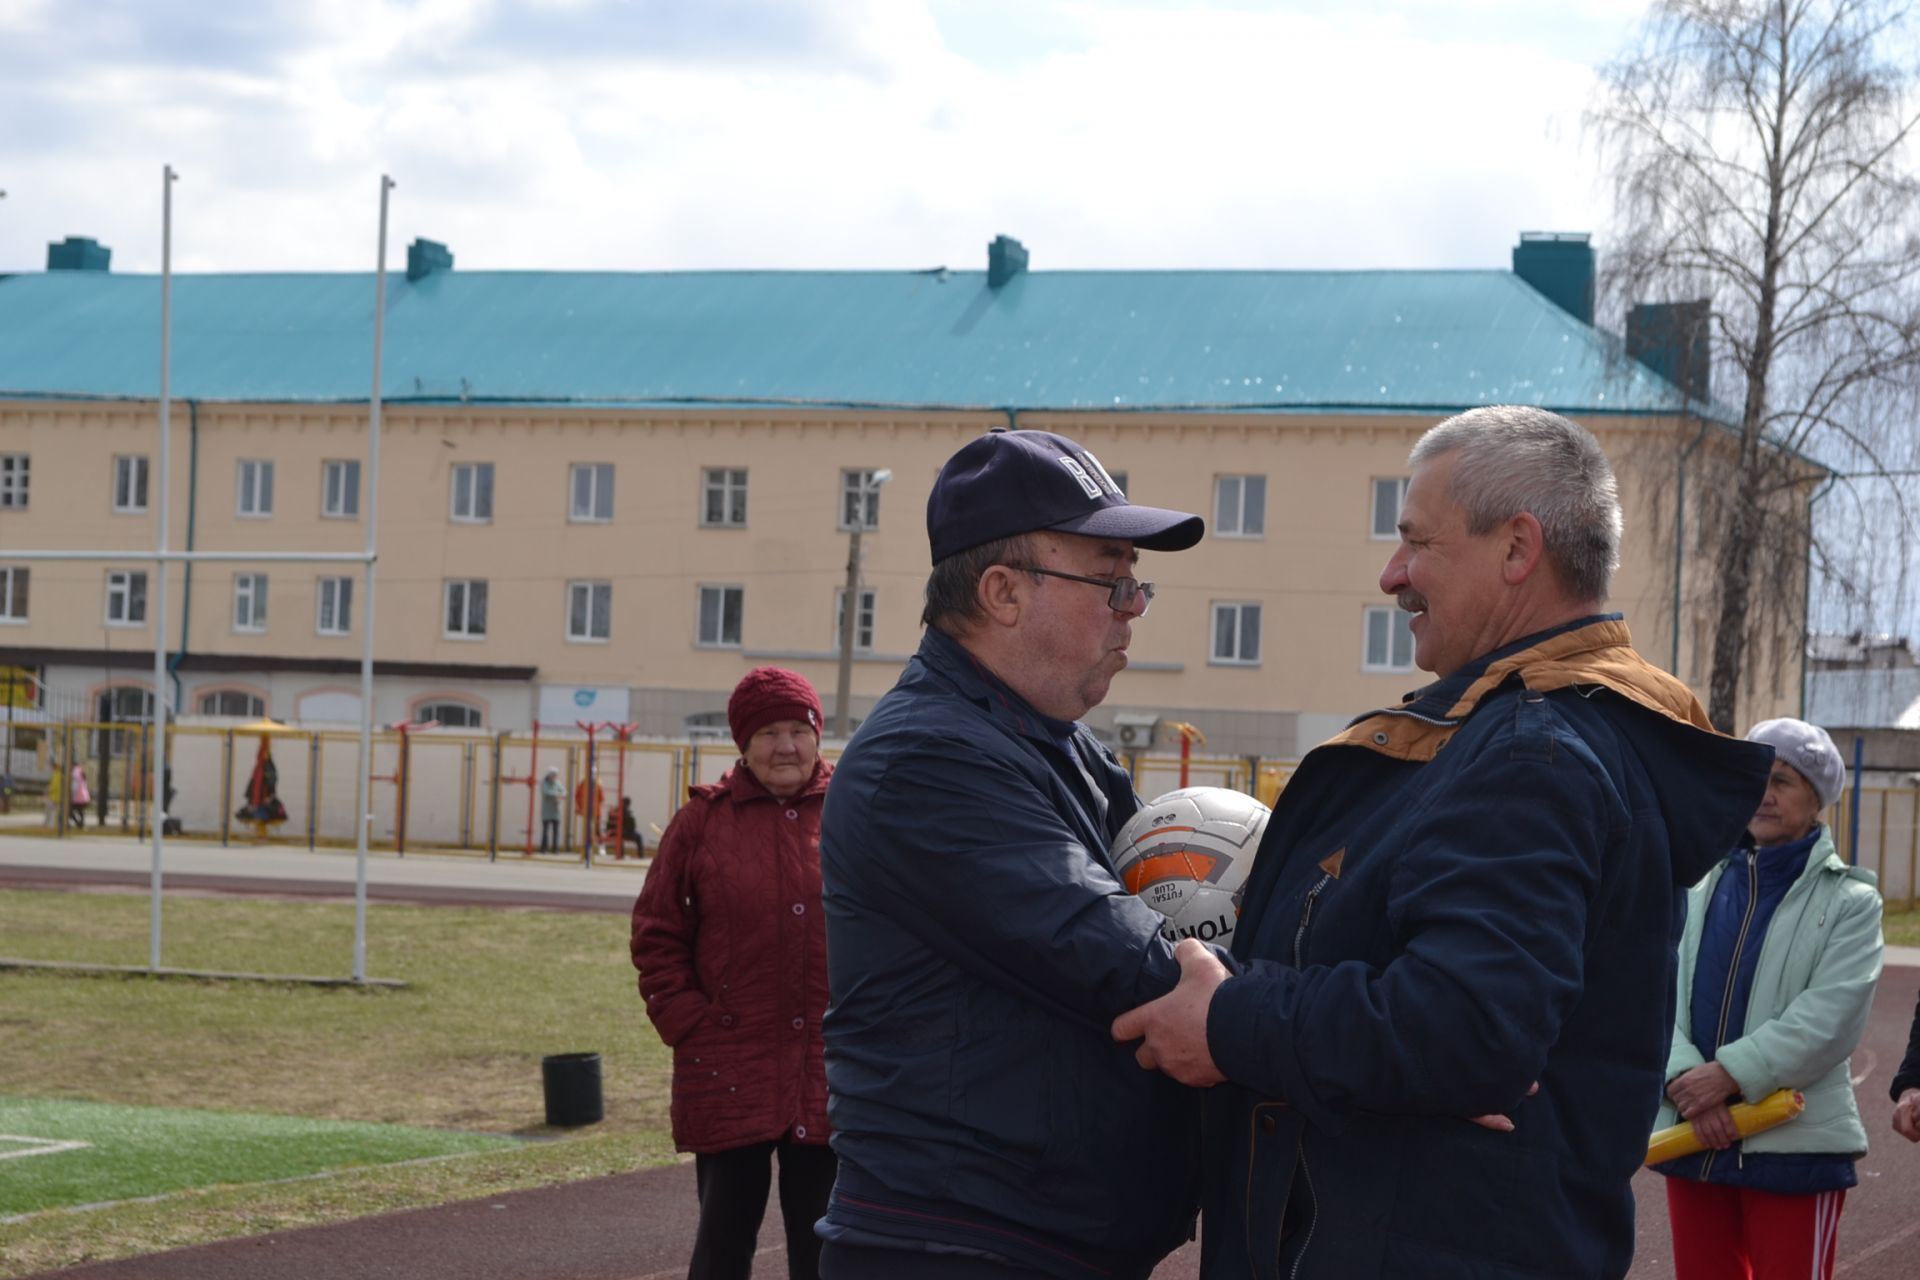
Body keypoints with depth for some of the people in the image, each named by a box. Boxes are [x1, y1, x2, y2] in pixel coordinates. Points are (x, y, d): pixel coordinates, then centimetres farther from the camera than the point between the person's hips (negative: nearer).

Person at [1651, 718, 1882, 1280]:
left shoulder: (1849, 901, -3)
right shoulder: (1700, 888, 9)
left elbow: (1828, 1017, -15)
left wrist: (1730, 1074, -21)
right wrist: (1685, 1079, -17)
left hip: (1795, 1144, -4)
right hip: (1693, 1135, 5)